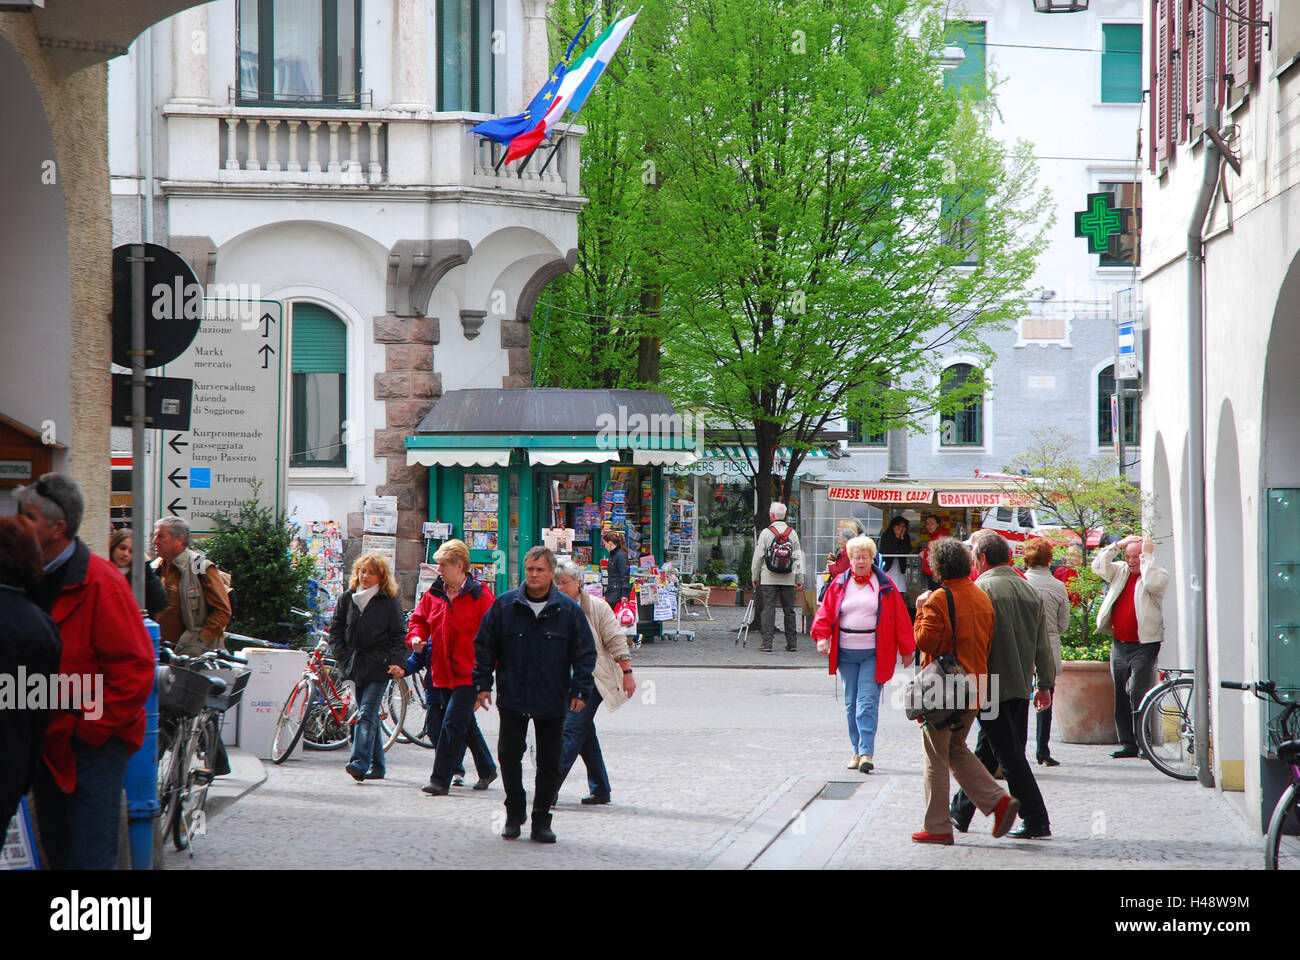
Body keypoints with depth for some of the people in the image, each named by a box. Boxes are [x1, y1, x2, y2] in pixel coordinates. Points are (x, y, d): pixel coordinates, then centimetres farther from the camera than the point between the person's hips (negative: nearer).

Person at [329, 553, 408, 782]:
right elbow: (336, 628, 15)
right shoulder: (348, 598, 10)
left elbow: (398, 635, 0)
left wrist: (397, 662, -11)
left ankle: (360, 763, -25)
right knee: (368, 715, 10)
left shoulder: (389, 602, -1)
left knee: (368, 713, -15)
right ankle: (376, 766, 17)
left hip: (378, 665, -5)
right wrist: (340, 653, 3)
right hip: (356, 664, 5)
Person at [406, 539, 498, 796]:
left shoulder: (479, 595, -8)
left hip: (468, 674, -6)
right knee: (466, 725, 17)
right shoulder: (433, 594, 8)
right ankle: (487, 769, 34)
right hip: (442, 673, 6)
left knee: (453, 724, -12)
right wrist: (415, 637, -2)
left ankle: (440, 780, -11)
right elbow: (420, 619, 20)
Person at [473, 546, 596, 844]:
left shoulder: (569, 610, -1)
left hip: (552, 702, 0)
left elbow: (585, 652, 3)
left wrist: (580, 690, -5)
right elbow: (484, 646, 6)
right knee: (509, 755, 0)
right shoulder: (504, 605, 0)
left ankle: (541, 820, 16)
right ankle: (514, 814, 17)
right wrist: (483, 684, 1)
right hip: (512, 699, 0)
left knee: (549, 763, 4)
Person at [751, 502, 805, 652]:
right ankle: (791, 643, 9)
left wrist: (755, 576, 8)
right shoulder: (792, 533, 4)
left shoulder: (766, 532, -4)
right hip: (788, 579, 3)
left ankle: (767, 643, -7)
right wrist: (800, 579, 9)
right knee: (789, 610, 8)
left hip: (769, 578, -3)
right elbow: (798, 557, 5)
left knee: (769, 609, -2)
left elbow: (758, 556, -2)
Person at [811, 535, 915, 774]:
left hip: (874, 653, -3)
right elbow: (826, 611, 7)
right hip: (846, 653, 3)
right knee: (851, 703, 8)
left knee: (867, 702, -12)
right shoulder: (840, 583, 8)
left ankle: (867, 752, -15)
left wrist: (906, 649, 5)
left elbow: (900, 617, 5)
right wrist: (822, 636, -10)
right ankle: (857, 751, 17)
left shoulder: (884, 585, 3)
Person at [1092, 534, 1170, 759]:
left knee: (1137, 694, -13)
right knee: (1121, 697, 7)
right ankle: (1127, 743, 12)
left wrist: (1147, 555, -15)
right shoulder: (1120, 571, 12)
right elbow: (1098, 566, 1)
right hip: (1119, 645, 6)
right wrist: (1118, 545, -3)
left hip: (1144, 645, -6)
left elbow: (1151, 583, -24)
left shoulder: (1159, 573, -3)